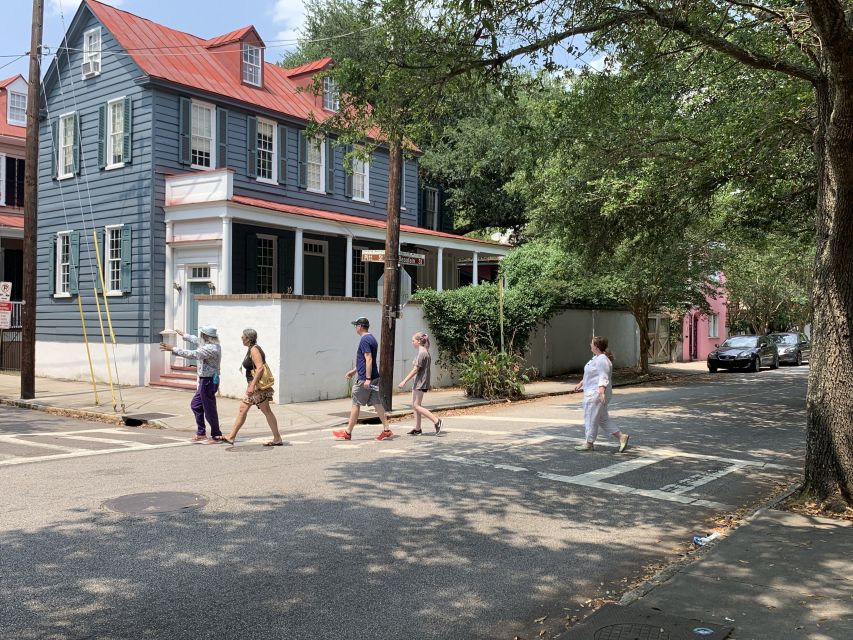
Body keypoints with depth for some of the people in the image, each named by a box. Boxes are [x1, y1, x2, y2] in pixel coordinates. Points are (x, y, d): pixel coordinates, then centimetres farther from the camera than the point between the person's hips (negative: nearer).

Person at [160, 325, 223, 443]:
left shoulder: (211, 348, -23)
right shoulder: (212, 345, 9)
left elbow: (192, 354, -30)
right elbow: (197, 341, 28)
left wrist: (173, 349, -28)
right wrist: (184, 335, 39)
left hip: (208, 382, -11)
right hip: (205, 381, 11)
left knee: (209, 409, -2)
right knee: (195, 405, 19)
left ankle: (216, 436, 8)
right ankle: (201, 433, 25)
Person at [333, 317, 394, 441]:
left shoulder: (364, 340, -14)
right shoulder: (372, 339, 16)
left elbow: (369, 359, -22)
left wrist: (367, 378, -24)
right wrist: (354, 370, 32)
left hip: (364, 379, -9)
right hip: (374, 378, 9)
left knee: (356, 404, 0)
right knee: (376, 403, 7)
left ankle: (347, 433, 9)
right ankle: (386, 430, 3)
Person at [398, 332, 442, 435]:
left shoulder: (422, 353, -16)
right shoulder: (425, 352, 14)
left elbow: (415, 369, -19)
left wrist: (405, 381, -17)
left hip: (420, 383, -10)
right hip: (418, 383, 10)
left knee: (416, 405, -10)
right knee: (415, 405, 11)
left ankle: (436, 421, -14)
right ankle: (417, 429, 15)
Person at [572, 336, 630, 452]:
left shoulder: (602, 360, -18)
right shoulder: (597, 358, 15)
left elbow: (603, 378, -26)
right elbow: (591, 374, 26)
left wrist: (601, 391, -36)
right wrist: (581, 383, 30)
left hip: (596, 394, -11)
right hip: (593, 393, 11)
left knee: (591, 419, -1)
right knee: (603, 419, 14)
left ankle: (589, 444, 9)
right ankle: (621, 437, 14)